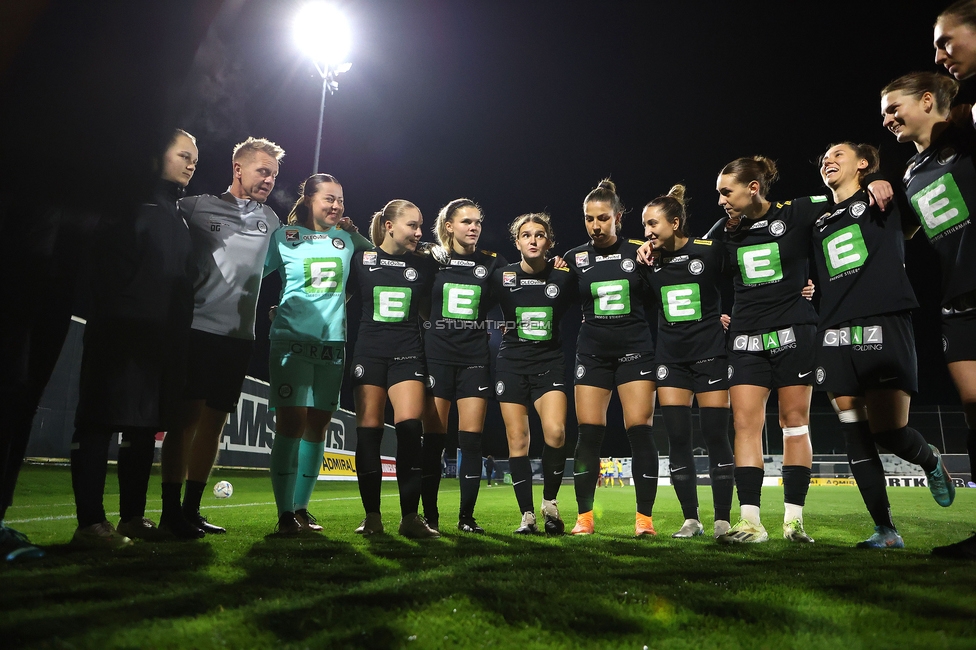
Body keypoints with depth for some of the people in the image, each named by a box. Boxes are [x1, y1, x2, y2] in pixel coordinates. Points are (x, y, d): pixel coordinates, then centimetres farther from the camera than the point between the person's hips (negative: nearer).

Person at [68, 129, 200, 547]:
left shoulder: (176, 216, 23)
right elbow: (108, 259, -10)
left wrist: (179, 331, 13)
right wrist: (114, 315, -15)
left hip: (162, 336, 8)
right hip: (121, 331, -8)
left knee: (146, 424, 8)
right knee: (99, 422, -6)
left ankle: (133, 516, 15)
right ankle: (90, 522, -4)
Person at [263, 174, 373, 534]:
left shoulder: (347, 239, 13)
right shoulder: (284, 236, 3)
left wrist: (352, 230, 13)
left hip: (332, 342, 4)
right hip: (292, 339, -4)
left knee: (318, 426, 5)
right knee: (291, 422, -10)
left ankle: (302, 507, 16)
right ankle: (285, 513, -3)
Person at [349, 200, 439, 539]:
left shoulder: (425, 265, 9)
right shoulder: (362, 260, 5)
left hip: (408, 354, 0)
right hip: (369, 353, 0)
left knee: (410, 427, -15)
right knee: (368, 433, -2)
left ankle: (410, 517, -6)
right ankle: (372, 516, 10)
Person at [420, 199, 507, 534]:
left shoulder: (492, 263, 8)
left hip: (475, 357, 1)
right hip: (437, 355, -1)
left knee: (471, 438, -2)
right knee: (433, 438, 0)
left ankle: (467, 516, 9)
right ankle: (430, 515, 11)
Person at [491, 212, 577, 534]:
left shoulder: (563, 277, -3)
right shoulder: (501, 276, -2)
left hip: (549, 362, -1)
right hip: (511, 363, 1)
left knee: (555, 432, -19)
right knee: (517, 440, 0)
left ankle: (550, 502, 6)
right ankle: (527, 515, 12)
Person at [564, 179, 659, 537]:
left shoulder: (638, 251, 1)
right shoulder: (574, 258, 5)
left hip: (635, 350, -1)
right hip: (593, 352, 1)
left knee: (640, 432, -5)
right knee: (588, 434, 0)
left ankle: (644, 518, 6)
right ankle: (584, 518, 11)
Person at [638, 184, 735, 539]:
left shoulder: (711, 250, -6)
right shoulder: (649, 261, 5)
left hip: (710, 352, -3)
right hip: (670, 356, 4)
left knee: (716, 436, -1)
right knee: (677, 438, 1)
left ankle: (723, 520, 10)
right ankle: (691, 519, 12)